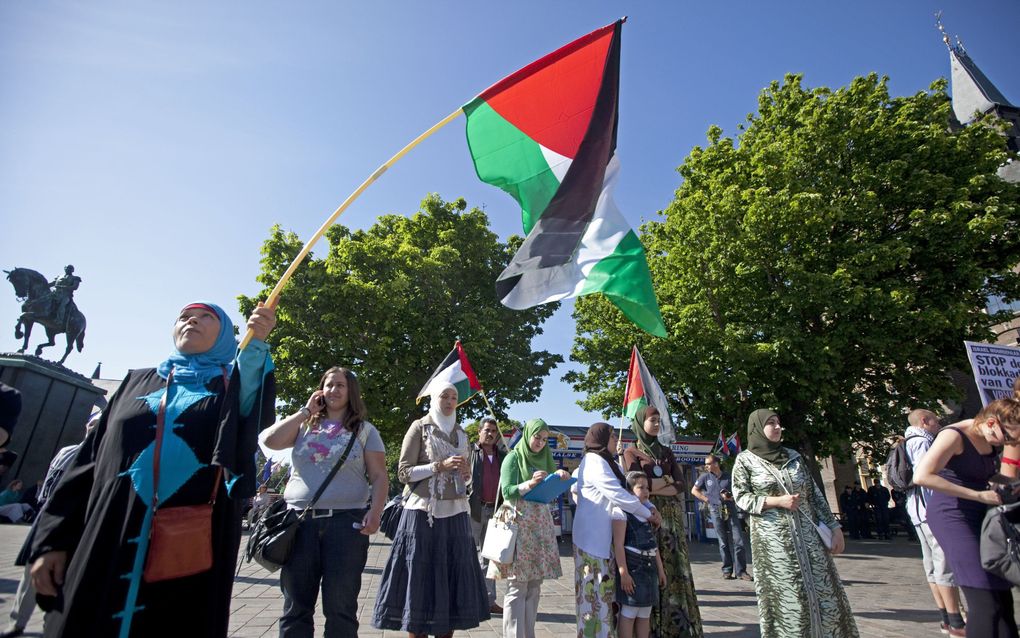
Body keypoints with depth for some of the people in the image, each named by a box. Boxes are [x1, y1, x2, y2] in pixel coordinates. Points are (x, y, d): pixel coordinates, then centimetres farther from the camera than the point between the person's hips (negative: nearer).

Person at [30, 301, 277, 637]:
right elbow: (91, 457, 16)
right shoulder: (138, 381, 18)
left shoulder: (234, 386, 7)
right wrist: (54, 539, 8)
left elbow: (255, 416, -18)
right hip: (109, 540, 3)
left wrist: (256, 345, -36)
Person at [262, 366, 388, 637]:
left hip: (346, 520, -2)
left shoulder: (364, 430, 6)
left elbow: (379, 477, 1)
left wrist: (375, 512, -14)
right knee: (296, 606, 10)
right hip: (300, 520, 2)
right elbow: (270, 440, -5)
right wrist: (305, 410, 1)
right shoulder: (304, 425, 13)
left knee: (340, 607, 4)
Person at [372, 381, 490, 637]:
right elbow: (404, 472, -7)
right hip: (424, 512, -5)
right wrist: (440, 465, -16)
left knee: (453, 577, 6)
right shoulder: (419, 427, -1)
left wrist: (466, 472, -1)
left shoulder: (461, 433, 15)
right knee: (420, 578, -1)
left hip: (455, 513, 5)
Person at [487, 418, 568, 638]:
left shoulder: (544, 459, 15)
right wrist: (530, 484, -23)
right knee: (517, 587, -6)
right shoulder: (513, 457, -2)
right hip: (519, 523, -6)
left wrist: (558, 477, -7)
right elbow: (507, 491, -10)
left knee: (534, 585, 7)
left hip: (540, 524, 6)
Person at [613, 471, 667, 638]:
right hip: (631, 567, -8)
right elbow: (618, 545, -17)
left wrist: (660, 568, 17)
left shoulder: (649, 510, 12)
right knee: (628, 613, -2)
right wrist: (623, 572, -21)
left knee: (644, 614, 13)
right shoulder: (621, 511, -12)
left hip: (649, 567, 8)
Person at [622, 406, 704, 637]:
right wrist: (667, 480, -3)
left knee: (673, 570, 3)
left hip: (671, 518, 4)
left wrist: (653, 487, -11)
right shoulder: (631, 452, 2)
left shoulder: (666, 451, 14)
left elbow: (681, 486, 3)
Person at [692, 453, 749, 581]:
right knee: (723, 543, 5)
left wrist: (730, 497, -9)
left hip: (730, 510, 0)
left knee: (738, 541, -3)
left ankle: (740, 571, 5)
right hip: (716, 511, 0)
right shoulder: (705, 477, 5)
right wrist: (707, 500, 2)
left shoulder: (728, 477, 5)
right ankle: (727, 570, 15)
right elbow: (694, 491, 12)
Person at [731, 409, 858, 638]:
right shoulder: (745, 459, -2)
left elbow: (815, 494, 10)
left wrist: (834, 526, 5)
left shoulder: (793, 456, 10)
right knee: (786, 596, 0)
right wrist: (777, 501, -14)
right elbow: (740, 497, -6)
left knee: (823, 593, 5)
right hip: (772, 538, -4)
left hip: (807, 534, 4)